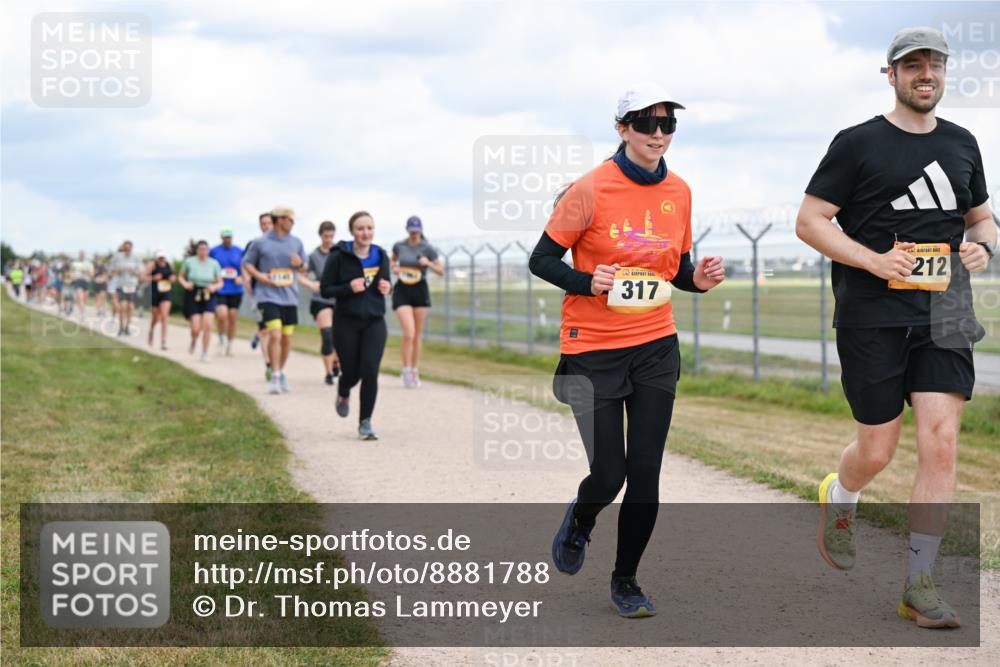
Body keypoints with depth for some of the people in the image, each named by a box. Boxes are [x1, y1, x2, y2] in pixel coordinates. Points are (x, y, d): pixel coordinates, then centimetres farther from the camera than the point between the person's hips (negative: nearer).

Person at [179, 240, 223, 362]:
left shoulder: (214, 264, 1)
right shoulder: (189, 262, -1)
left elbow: (220, 282, 8)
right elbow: (181, 277, 11)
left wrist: (214, 287, -14)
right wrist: (185, 284, -10)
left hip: (208, 297, 1)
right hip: (193, 296, -1)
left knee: (207, 325, -16)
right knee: (196, 328, -8)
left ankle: (205, 353, -3)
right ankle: (194, 342, 29)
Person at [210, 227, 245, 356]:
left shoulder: (239, 251, 7)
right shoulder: (214, 251, 3)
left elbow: (244, 268, 11)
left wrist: (241, 278, -9)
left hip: (235, 290, 2)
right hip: (219, 290, -2)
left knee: (232, 319, 4)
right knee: (222, 315, -20)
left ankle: (230, 346, 18)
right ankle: (222, 341, 4)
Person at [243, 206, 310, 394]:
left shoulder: (296, 243, 8)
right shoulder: (261, 242, -1)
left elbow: (303, 271, 15)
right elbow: (247, 263, 8)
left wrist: (300, 265, -9)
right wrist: (259, 275, -9)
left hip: (289, 296, 4)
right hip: (269, 296, -4)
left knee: (286, 338, 8)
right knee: (275, 335, -16)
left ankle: (281, 373, 26)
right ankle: (275, 377, -9)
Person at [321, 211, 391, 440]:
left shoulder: (381, 256, 5)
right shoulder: (339, 256, -7)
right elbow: (325, 290, -5)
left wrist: (387, 288, -4)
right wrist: (349, 288, -21)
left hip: (374, 322, 2)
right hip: (347, 323, -2)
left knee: (370, 371, -11)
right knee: (351, 372, 3)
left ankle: (365, 422, 0)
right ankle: (343, 393, 41)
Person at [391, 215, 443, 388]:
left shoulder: (427, 248, -3)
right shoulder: (399, 246, 1)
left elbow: (441, 272, 0)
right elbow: (393, 260, 23)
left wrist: (429, 264, -19)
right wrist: (394, 268, 1)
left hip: (420, 290, 1)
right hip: (402, 291, -1)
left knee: (418, 334, 8)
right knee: (409, 333, -14)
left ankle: (414, 371, 22)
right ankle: (406, 370, -1)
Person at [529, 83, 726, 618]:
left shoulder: (678, 192, 4)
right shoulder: (590, 189, -11)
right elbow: (541, 261, -5)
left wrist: (699, 279, -6)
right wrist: (587, 283, -23)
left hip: (656, 349, 4)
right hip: (593, 352, -4)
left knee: (645, 473, 0)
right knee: (609, 474, -4)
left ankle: (625, 580, 19)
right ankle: (580, 520, 33)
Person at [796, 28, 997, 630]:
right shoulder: (858, 144, -1)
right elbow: (810, 221, -3)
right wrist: (874, 260, -15)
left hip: (944, 316, 3)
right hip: (872, 317, -3)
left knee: (941, 444, -7)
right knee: (878, 449, 3)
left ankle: (919, 586, 1)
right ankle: (838, 501, 40)